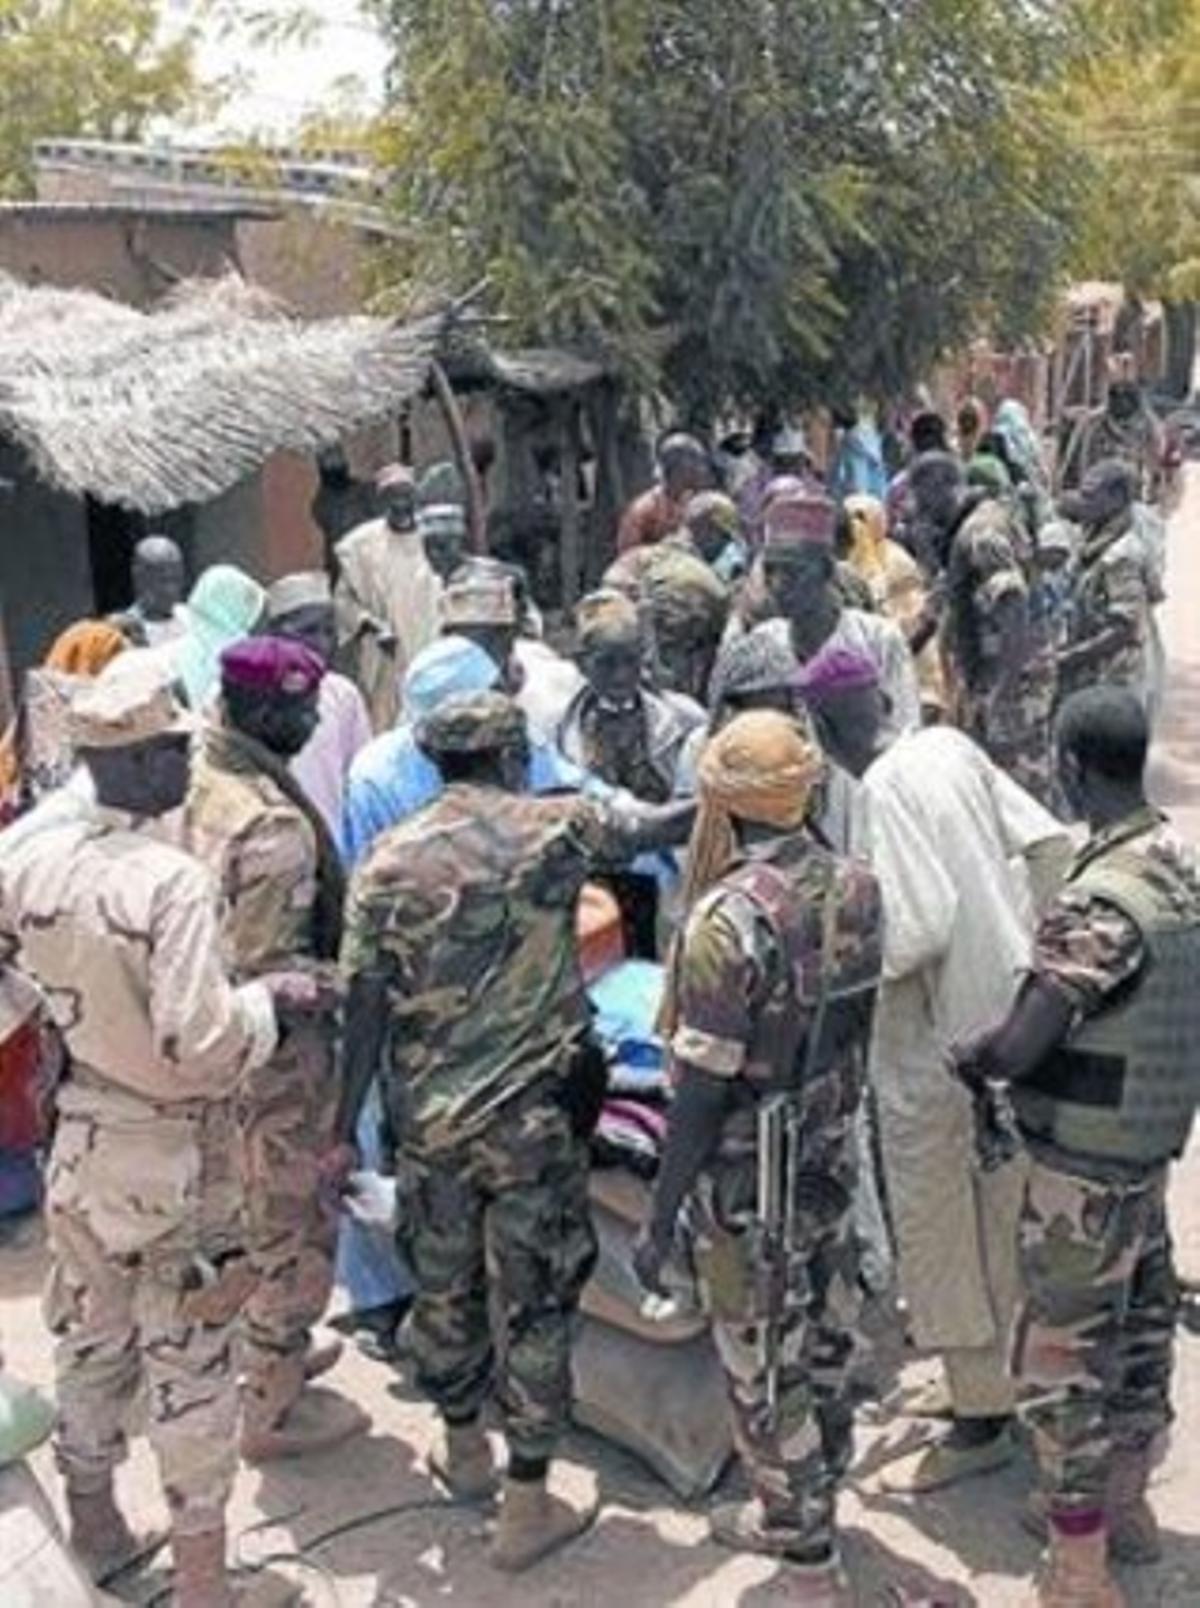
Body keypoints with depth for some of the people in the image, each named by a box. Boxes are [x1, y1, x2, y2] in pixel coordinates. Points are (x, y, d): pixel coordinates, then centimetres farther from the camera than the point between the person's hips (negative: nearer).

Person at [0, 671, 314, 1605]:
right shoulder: (174, 880, -25)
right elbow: (199, 1048, -28)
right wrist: (268, 1001, -11)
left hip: (80, 1141, 6)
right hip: (174, 1156, -6)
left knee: (91, 1338, 22)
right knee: (191, 1365, 8)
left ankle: (94, 1523, 41)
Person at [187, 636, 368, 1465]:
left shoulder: (199, 780, -1)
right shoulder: (275, 827, -29)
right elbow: (267, 970, -28)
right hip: (277, 1059, -9)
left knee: (255, 1216, 26)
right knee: (297, 1233, 8)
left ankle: (271, 1357, 45)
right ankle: (273, 1410, 23)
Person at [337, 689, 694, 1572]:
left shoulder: (389, 861, -1)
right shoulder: (554, 829, -7)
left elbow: (366, 1004, -2)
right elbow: (660, 827, 5)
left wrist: (346, 1123, 5)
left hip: (428, 1115, 3)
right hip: (534, 1115, -3)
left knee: (443, 1284, 21)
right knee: (535, 1301, 7)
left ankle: (464, 1449, 40)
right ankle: (527, 1506, 14)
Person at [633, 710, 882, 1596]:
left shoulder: (731, 918, -26)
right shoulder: (860, 890, -7)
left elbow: (704, 1089, -23)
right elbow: (859, 1029, 4)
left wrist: (661, 1220, -14)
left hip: (751, 1184, -6)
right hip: (834, 1164, 7)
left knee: (763, 1363, 12)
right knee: (826, 1339, 23)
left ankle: (803, 1540, 29)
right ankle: (817, 1495, 43)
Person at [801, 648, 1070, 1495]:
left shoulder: (886, 788, -19)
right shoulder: (951, 746, 3)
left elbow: (921, 924, -26)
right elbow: (1048, 844, 5)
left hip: (942, 1033, -8)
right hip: (1005, 1010, 8)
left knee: (941, 1227, 6)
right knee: (997, 1208, 20)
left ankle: (981, 1419, 18)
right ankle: (992, 1378, 36)